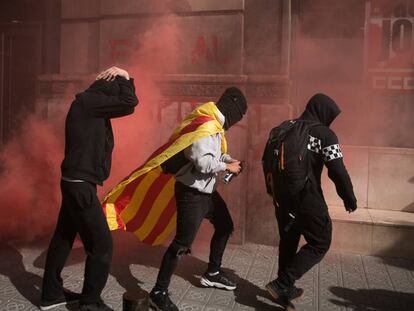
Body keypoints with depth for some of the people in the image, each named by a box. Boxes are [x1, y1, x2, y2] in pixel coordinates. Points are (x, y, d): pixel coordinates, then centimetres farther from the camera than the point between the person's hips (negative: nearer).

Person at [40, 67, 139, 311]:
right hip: (80, 185, -10)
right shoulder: (86, 101, -15)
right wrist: (124, 78, -5)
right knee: (101, 244, -3)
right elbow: (128, 103, -21)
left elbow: (124, 104, 18)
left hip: (76, 183, 10)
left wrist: (124, 79, 7)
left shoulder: (92, 105, 12)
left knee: (64, 237, 17)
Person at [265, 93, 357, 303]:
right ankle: (281, 284, 0)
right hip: (307, 198, -7)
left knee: (288, 241, 20)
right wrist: (349, 199, 0)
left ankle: (286, 289, 29)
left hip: (282, 196, 7)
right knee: (320, 243, 8)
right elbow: (337, 171, -13)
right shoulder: (324, 134, -9)